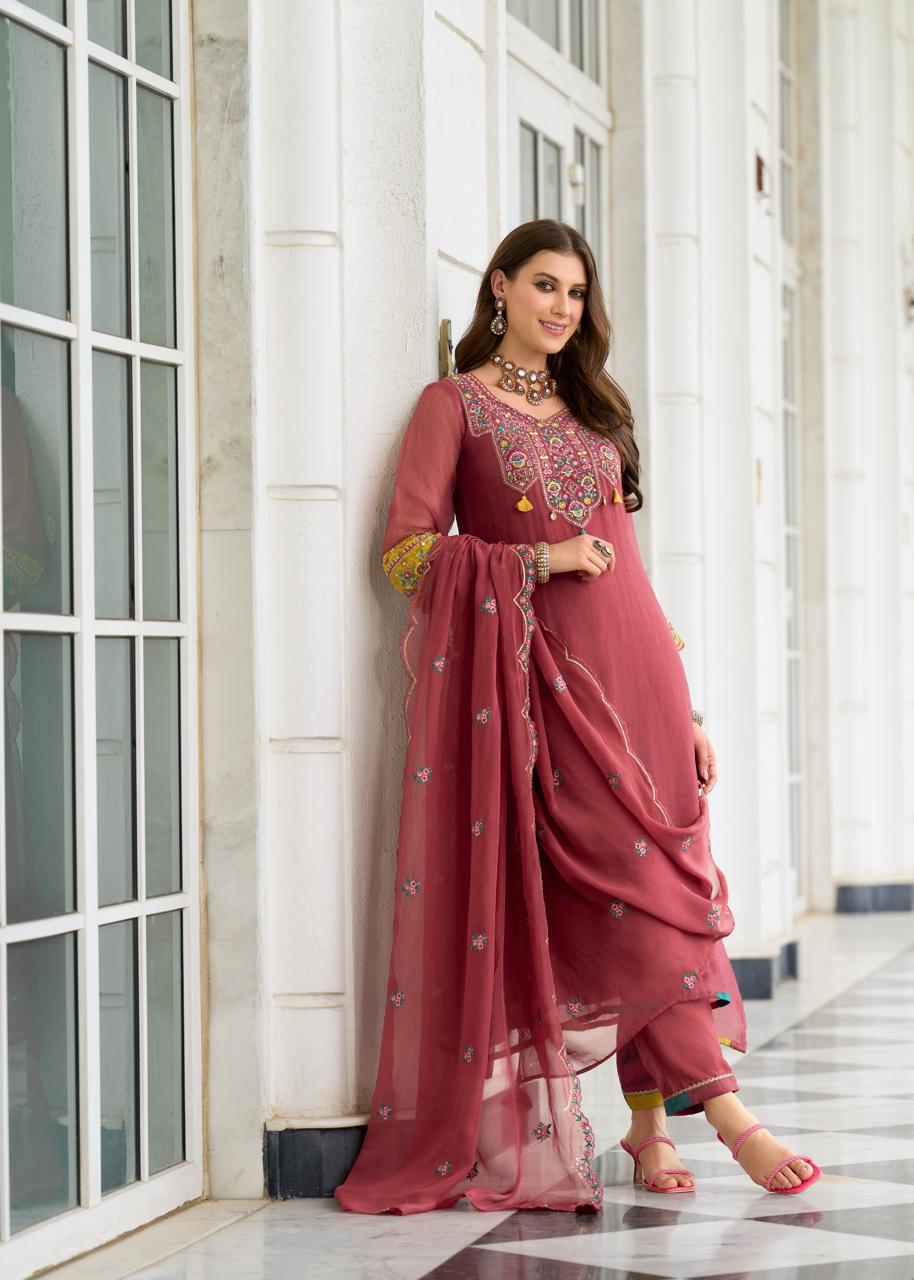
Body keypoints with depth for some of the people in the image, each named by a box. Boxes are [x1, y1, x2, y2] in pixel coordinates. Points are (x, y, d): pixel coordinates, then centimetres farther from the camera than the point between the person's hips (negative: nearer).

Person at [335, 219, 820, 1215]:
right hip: (547, 671, -5)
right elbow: (407, 550, -6)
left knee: (659, 889, -1)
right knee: (634, 882, -13)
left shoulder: (592, 410, 21)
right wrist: (543, 559, -12)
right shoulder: (457, 404, 4)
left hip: (634, 664, 5)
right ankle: (729, 1115, -15)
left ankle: (650, 1132, 3)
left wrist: (684, 708, 16)